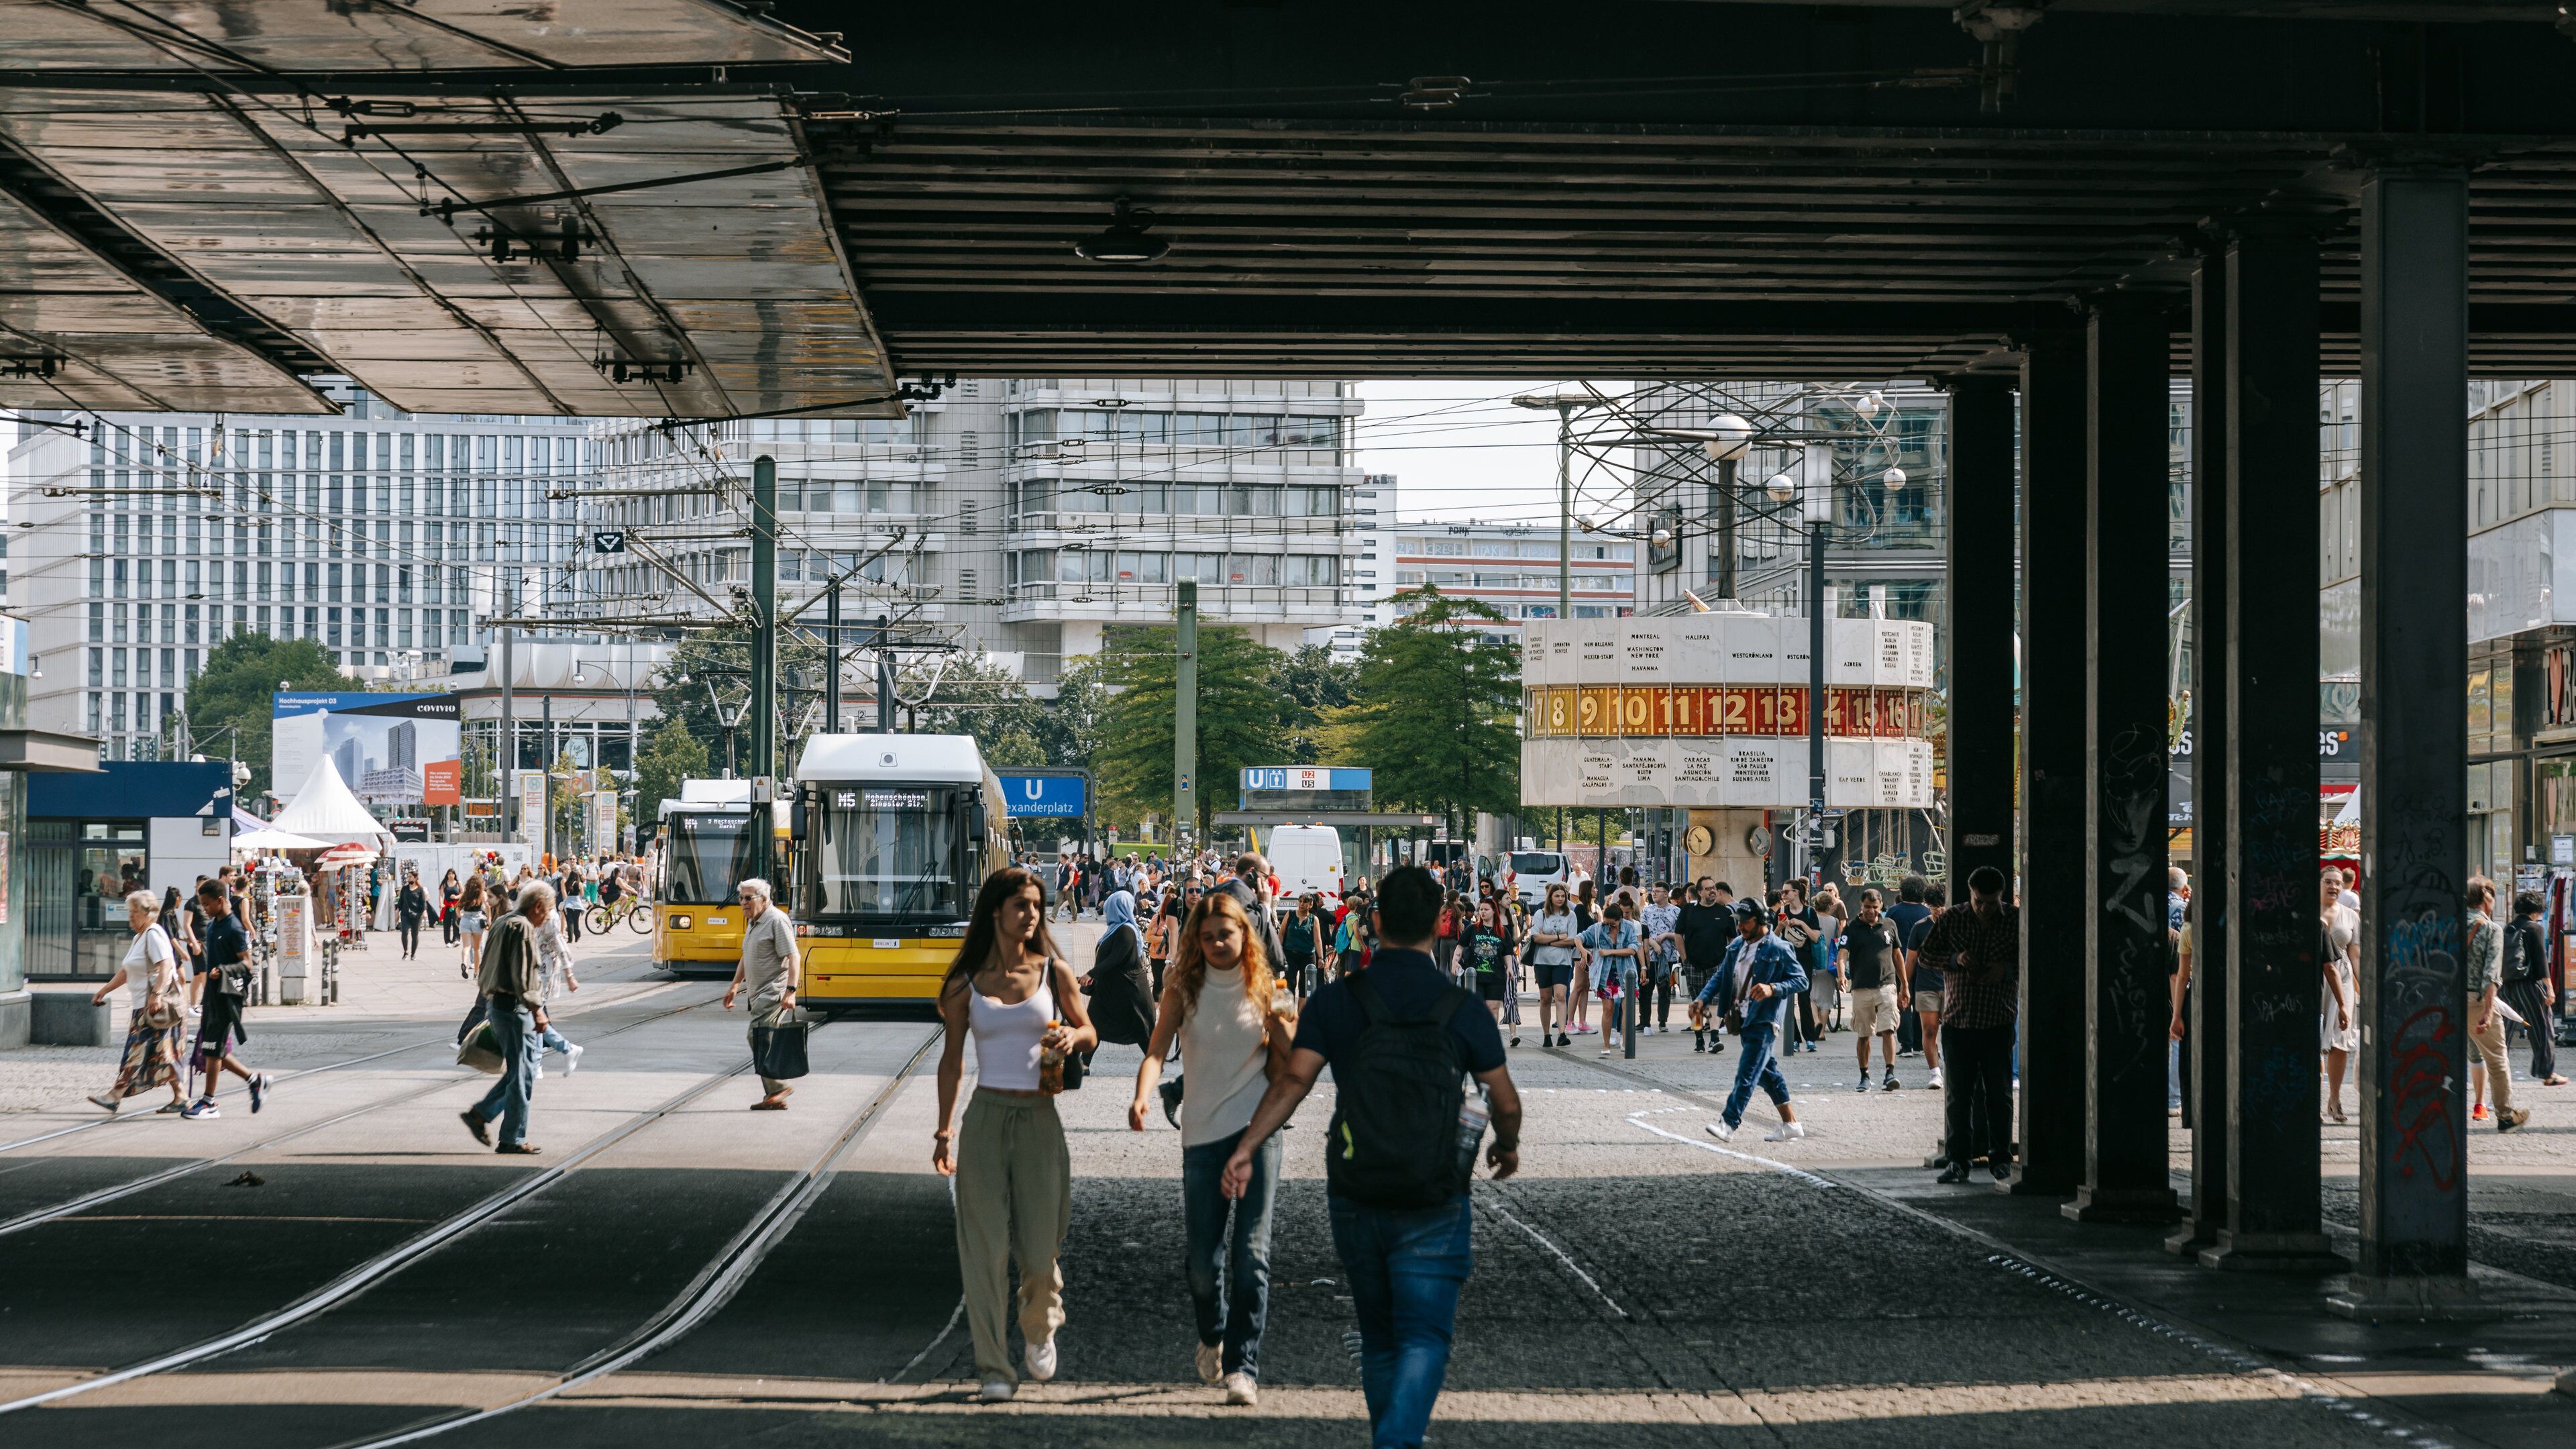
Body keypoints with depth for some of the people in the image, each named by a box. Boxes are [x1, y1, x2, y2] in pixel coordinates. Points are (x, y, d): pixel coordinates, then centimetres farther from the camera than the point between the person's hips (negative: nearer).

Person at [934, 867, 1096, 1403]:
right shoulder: (966, 985, 3)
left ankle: (1039, 1329, 34)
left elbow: (1090, 1034, 13)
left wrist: (1073, 1036, -11)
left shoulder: (1053, 972, 3)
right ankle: (994, 1368, 4)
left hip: (1039, 1118, 0)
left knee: (1039, 1247, 3)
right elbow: (952, 1060, 9)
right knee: (986, 1247, -3)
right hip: (986, 1118, 0)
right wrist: (943, 1132, 6)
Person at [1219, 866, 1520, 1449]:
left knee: (1378, 1337, 18)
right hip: (1434, 1207, -2)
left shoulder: (1335, 1002, -3)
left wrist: (1246, 1148, -9)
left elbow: (1293, 1080, -12)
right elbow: (1506, 1102, 3)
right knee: (1423, 1339, -3)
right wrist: (1507, 1146, 24)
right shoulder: (1463, 1012, -4)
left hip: (1356, 1202, 2)